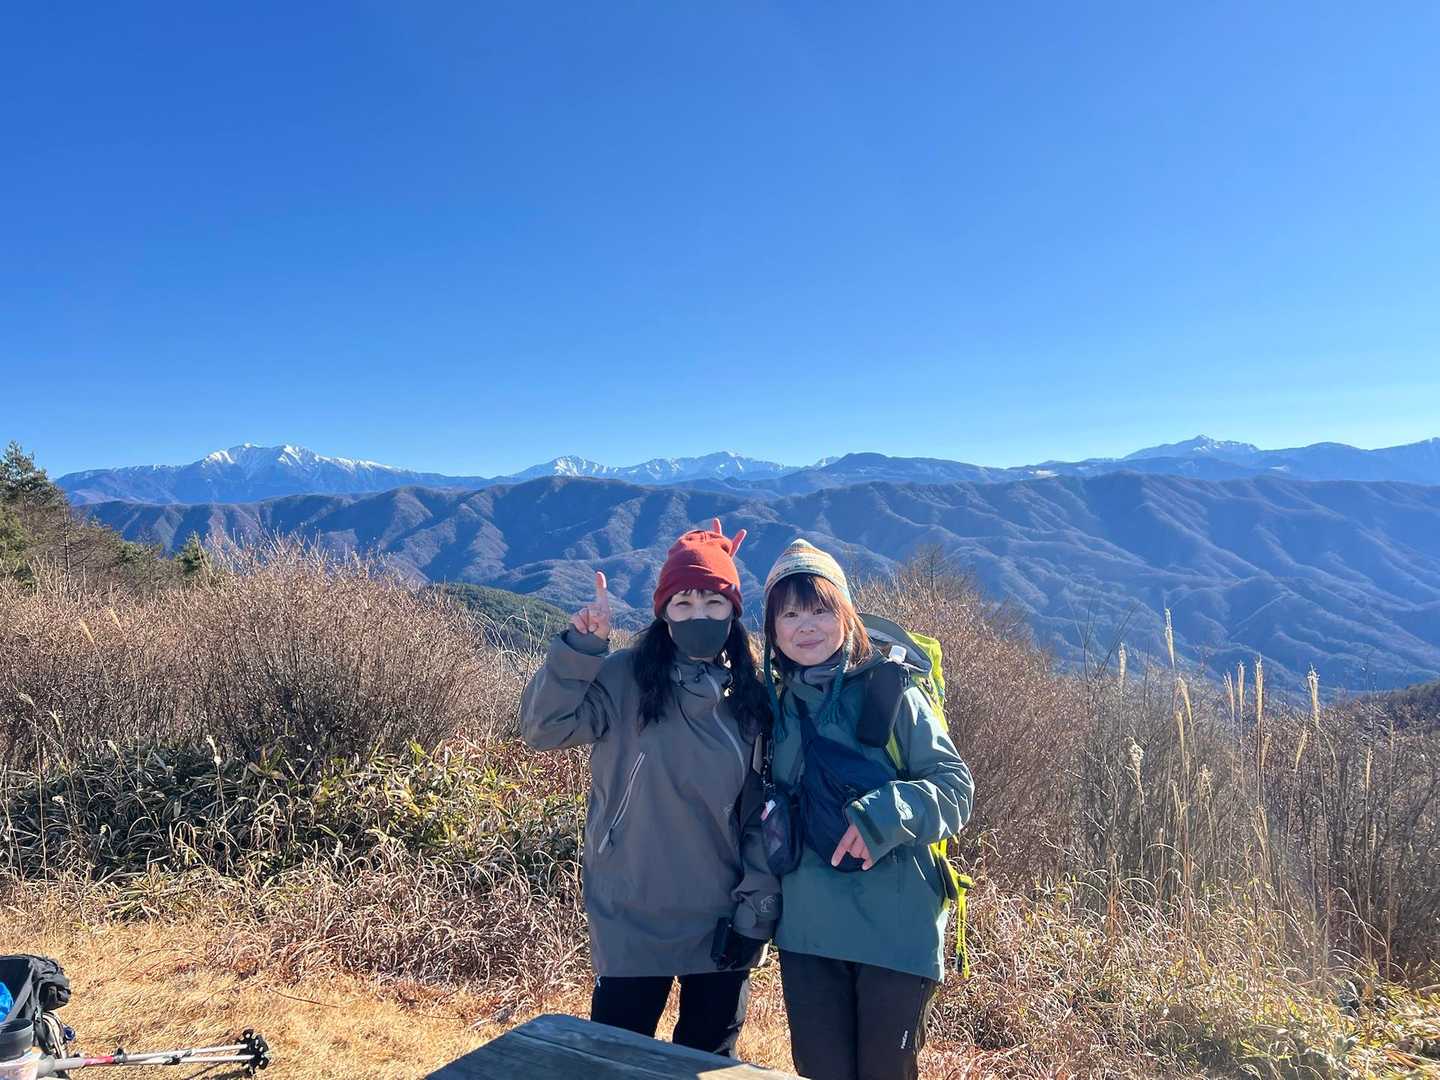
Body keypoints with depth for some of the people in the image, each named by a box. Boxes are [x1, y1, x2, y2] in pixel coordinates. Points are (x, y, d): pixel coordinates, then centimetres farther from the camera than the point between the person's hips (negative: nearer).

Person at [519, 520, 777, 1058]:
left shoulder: (751, 699, 1)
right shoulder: (624, 678, -9)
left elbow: (760, 812, 4)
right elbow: (543, 728, -19)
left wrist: (758, 906, 0)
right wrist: (579, 647, -28)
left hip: (722, 925, 3)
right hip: (631, 923, -3)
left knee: (710, 1059, 19)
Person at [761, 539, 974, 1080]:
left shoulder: (891, 692, -7)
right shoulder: (777, 707, 7)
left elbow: (955, 787, -9)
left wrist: (882, 816, -24)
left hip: (896, 929, -4)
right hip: (807, 933, 4)